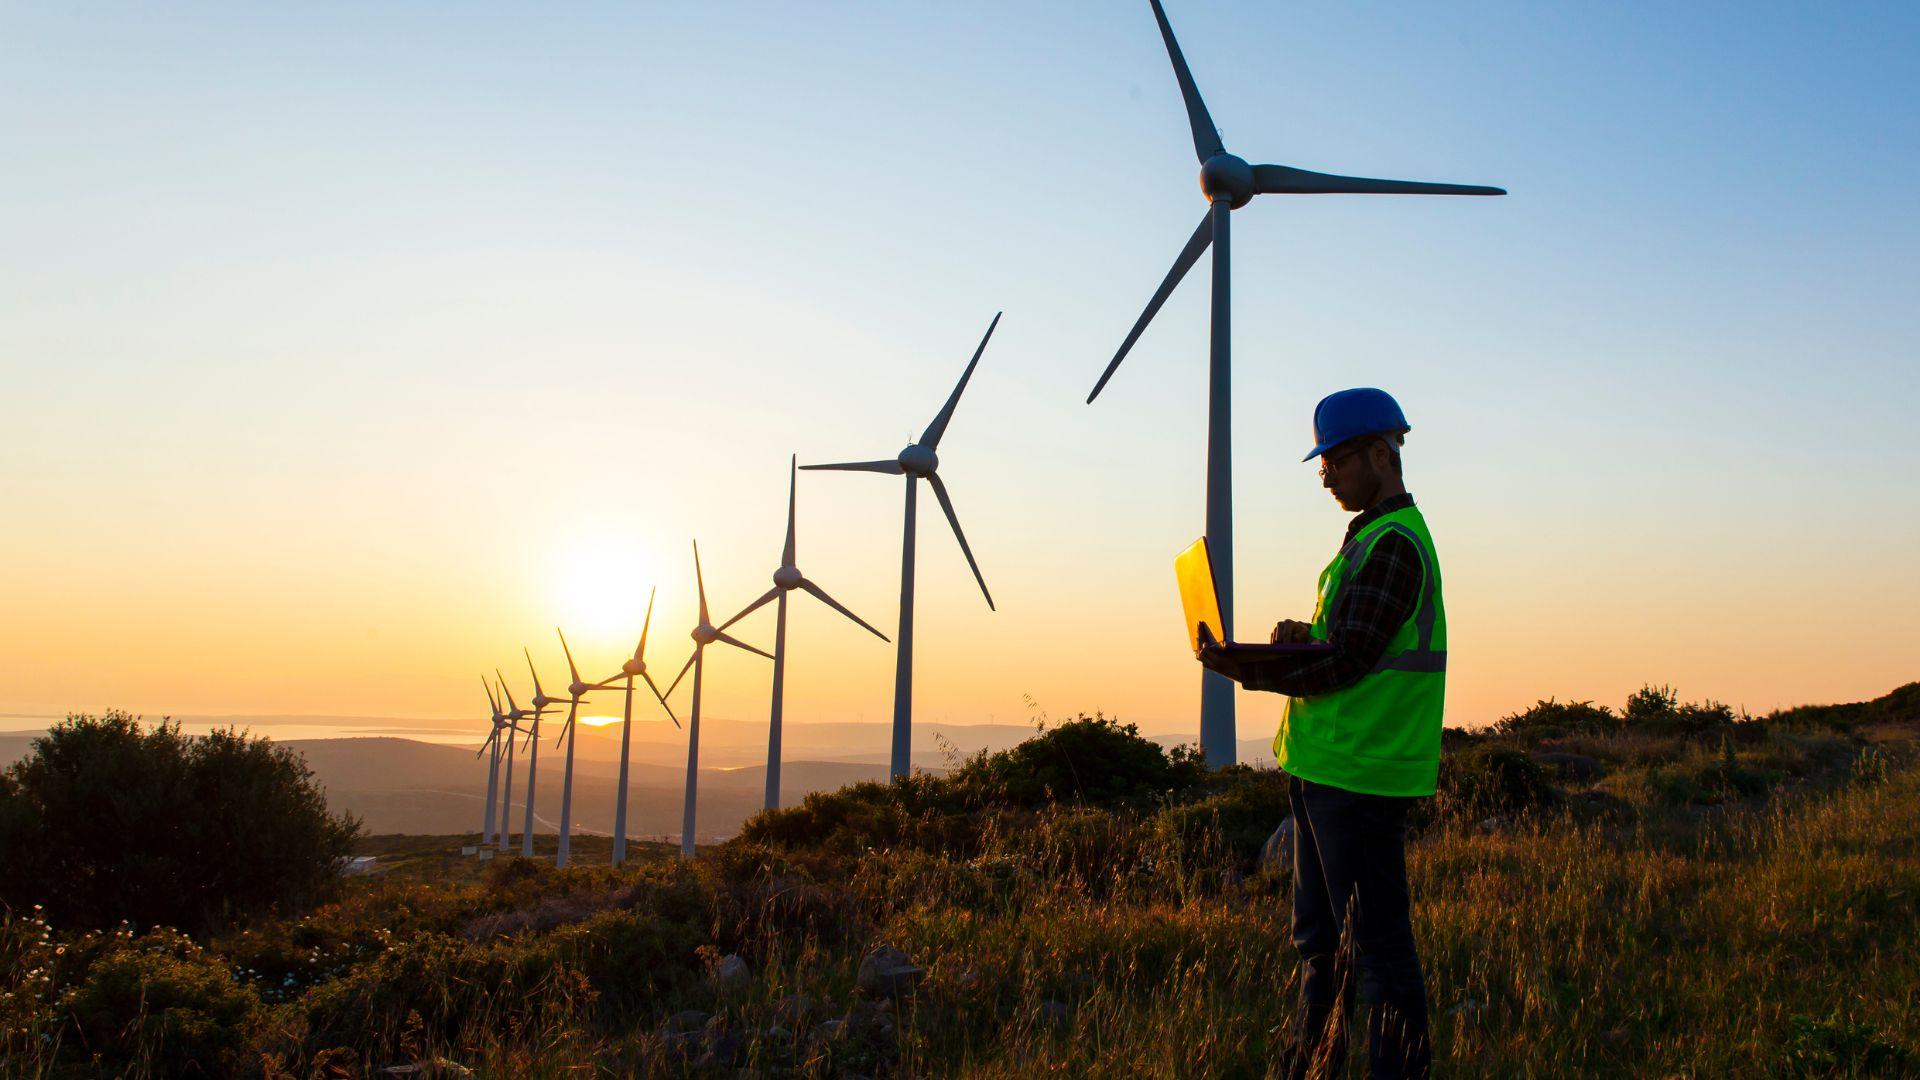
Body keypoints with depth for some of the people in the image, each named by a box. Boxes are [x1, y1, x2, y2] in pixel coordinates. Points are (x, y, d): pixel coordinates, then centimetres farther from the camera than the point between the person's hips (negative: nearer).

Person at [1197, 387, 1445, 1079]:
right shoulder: (1373, 536, 18)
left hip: (1362, 774, -10)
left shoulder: (1395, 543, -14)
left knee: (1378, 942, -1)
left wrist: (1242, 666, -15)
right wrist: (1301, 637, 1)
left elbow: (1343, 663, -19)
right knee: (1318, 938, 18)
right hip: (1325, 765, 10)